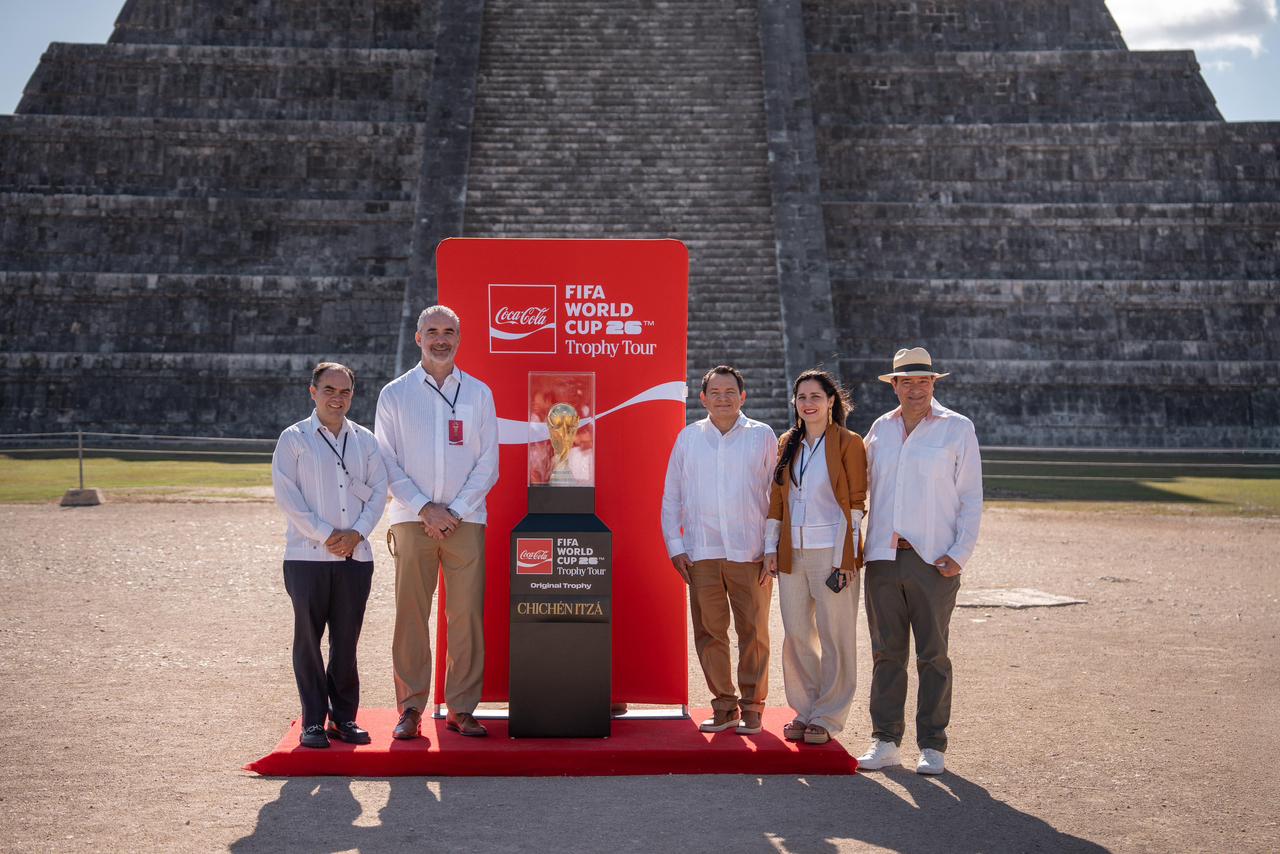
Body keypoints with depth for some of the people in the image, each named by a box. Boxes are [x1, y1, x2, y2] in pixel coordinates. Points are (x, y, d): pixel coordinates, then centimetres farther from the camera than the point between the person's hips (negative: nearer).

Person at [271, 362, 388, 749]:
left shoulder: (365, 440, 13)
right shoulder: (294, 438, 1)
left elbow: (378, 490, 8)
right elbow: (286, 493, -6)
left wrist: (357, 532, -7)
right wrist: (325, 535, -12)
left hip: (356, 556, 3)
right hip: (307, 556, -3)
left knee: (347, 640, 6)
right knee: (308, 638, 1)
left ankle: (344, 717, 15)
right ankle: (313, 720, 8)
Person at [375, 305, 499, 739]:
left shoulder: (478, 394, 10)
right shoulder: (395, 394, 7)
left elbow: (488, 463, 6)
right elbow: (387, 463, 2)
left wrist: (455, 511, -5)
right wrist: (425, 508, -8)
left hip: (465, 520, 1)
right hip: (412, 520, -1)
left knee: (467, 614, -2)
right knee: (410, 614, -2)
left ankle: (462, 708, 6)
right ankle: (410, 708, 5)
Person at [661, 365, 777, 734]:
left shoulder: (762, 436, 5)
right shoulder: (689, 437, 9)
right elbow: (672, 496, 13)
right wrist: (675, 546, 5)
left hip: (751, 553, -2)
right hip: (702, 552, 2)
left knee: (754, 633, 0)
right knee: (709, 633, 4)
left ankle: (752, 707, 12)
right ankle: (724, 706, 14)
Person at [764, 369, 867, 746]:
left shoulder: (848, 443, -3)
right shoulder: (787, 443, 12)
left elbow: (855, 505, -5)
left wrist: (845, 558, -10)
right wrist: (771, 548, 8)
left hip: (831, 554, -5)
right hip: (792, 554, 5)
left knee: (835, 636, 0)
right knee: (796, 636, 7)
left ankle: (827, 717, 9)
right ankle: (804, 711, 19)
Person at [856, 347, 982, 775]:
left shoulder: (957, 428, 2)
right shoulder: (881, 428, 13)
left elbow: (971, 498, 1)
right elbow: (862, 487, 19)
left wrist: (960, 553, -8)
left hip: (933, 560, -3)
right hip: (883, 558, 3)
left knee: (933, 655, 1)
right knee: (886, 652, 6)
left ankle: (932, 746, 8)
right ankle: (885, 741, 13)